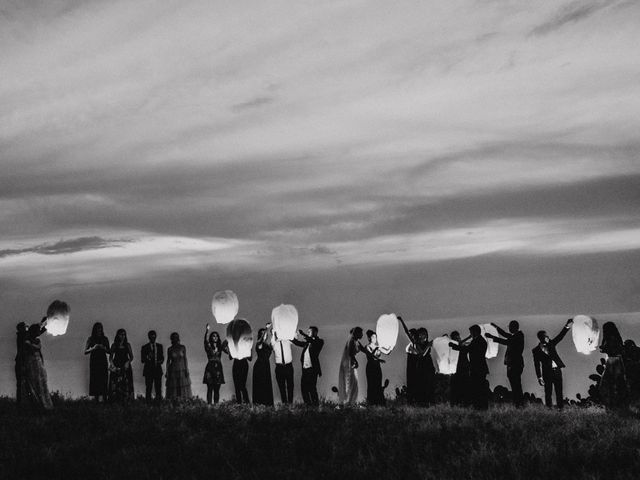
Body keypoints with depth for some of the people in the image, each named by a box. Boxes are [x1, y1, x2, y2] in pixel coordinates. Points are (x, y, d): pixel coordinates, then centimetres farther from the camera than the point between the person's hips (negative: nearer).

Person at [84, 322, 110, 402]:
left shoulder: (105, 339, 10)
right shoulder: (90, 339, 5)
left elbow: (109, 351, 12)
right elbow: (85, 352, 1)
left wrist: (104, 348, -7)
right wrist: (93, 348, -15)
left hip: (103, 362, 1)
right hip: (94, 362, -1)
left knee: (104, 381, -7)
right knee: (95, 381, -7)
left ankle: (104, 400, -10)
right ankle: (96, 400, -8)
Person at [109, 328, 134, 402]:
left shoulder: (127, 345, 8)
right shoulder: (114, 345, 7)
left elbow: (131, 357, 9)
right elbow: (110, 357, 8)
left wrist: (128, 362, -9)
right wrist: (112, 364, -9)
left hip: (125, 366, 0)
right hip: (116, 367, 0)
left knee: (125, 384, -6)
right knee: (115, 385, -6)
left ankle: (126, 401, -5)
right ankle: (115, 401, -5)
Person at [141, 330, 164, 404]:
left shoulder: (160, 346, 13)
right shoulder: (145, 347, 4)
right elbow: (142, 360, 1)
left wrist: (160, 361, -5)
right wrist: (148, 357, -18)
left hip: (158, 370, 2)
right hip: (148, 370, -2)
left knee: (158, 388, -2)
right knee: (148, 388, -6)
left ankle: (158, 403, 0)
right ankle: (148, 403, -4)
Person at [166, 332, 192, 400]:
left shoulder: (183, 347, 1)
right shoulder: (169, 349, 2)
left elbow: (185, 359, 2)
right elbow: (168, 361, 6)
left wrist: (186, 370, -4)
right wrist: (167, 372, 1)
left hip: (182, 370, 0)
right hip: (173, 371, 0)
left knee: (183, 389, -2)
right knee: (173, 389, -2)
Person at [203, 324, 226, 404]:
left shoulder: (220, 346, 10)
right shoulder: (209, 346, 1)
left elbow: (228, 351, -6)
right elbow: (205, 340, -20)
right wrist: (206, 332, -36)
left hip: (218, 368, 3)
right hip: (210, 368, -3)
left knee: (217, 389, 3)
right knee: (210, 388, -6)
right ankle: (209, 404, -8)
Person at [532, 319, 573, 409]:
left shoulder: (551, 344, 10)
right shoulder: (536, 350, 0)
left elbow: (560, 336, 0)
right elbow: (537, 365, -1)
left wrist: (567, 327, -13)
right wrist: (539, 377, -6)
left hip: (557, 370, 3)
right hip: (547, 373, -3)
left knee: (559, 392, 5)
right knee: (548, 393, 1)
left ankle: (560, 408, 9)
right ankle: (549, 409, 8)